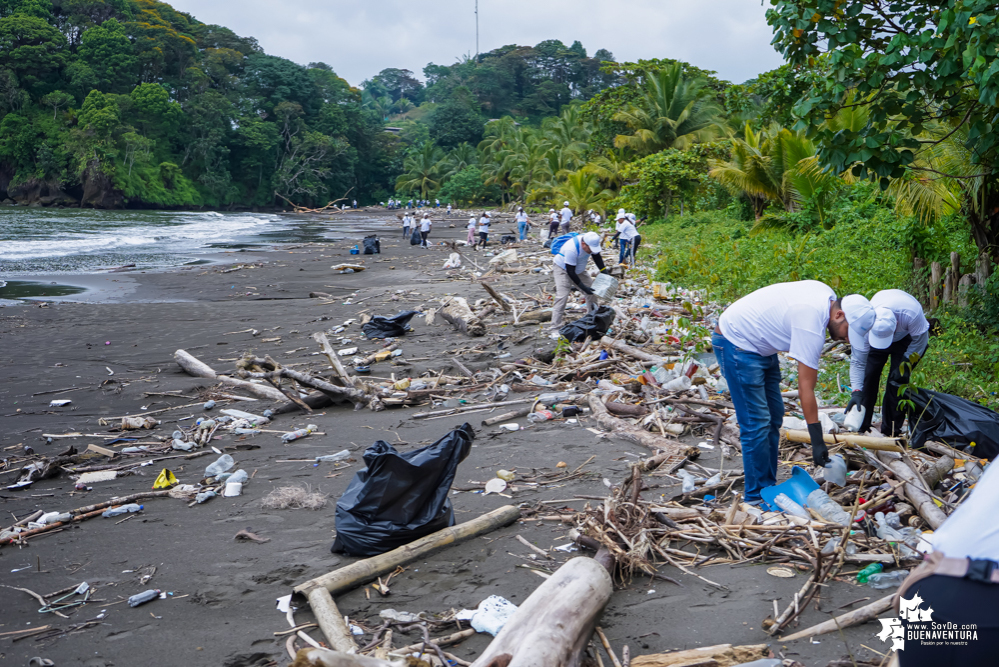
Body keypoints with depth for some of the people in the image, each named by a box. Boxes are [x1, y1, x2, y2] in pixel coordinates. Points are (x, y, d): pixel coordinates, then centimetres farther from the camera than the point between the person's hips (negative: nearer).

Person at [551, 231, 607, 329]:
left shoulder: (590, 244, -17)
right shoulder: (572, 249, -38)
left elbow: (597, 257, 3)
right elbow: (570, 272, -32)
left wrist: (604, 272, -8)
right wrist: (583, 287, -30)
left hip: (579, 270, 8)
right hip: (563, 270, -8)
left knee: (592, 291, 3)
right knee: (562, 296, -21)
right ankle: (555, 328, -20)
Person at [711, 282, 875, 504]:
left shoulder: (827, 295, -3)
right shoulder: (811, 327, -29)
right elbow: (806, 388, -28)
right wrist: (817, 441, -26)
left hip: (759, 344, 11)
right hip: (735, 343, -11)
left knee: (774, 416, 10)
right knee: (757, 423, -12)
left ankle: (769, 487, 16)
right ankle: (757, 497, -4)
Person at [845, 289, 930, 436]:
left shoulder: (912, 313, -42)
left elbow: (919, 340, -19)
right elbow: (857, 361, -30)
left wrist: (905, 364, -24)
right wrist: (856, 392, -37)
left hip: (906, 337, -1)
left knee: (897, 378, -15)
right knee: (868, 375, -9)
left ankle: (891, 429, -5)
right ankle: (861, 425, 4)